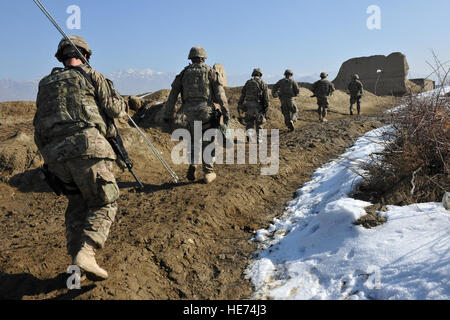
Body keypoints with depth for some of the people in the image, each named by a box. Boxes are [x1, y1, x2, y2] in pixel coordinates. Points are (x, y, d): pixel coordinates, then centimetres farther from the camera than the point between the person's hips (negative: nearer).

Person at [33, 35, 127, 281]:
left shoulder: (45, 85, 24)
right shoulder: (91, 76, 10)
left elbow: (39, 127, 23)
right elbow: (117, 109, 6)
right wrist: (121, 103, 25)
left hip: (54, 154, 5)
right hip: (86, 145, -5)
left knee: (77, 203, 18)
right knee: (105, 202, 4)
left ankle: (75, 259, 15)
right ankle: (86, 251, -14)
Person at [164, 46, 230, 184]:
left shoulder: (184, 73, 13)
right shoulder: (210, 71, 6)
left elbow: (173, 94, 11)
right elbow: (220, 93, -5)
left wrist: (168, 114, 16)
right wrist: (225, 112, -5)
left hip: (190, 112, 2)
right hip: (207, 112, -2)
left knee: (193, 141, 18)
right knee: (208, 142, 7)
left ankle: (192, 170, 13)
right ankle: (208, 173, 8)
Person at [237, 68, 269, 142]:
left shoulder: (248, 82, 10)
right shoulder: (263, 84, 2)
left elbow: (242, 95, 8)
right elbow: (266, 97, -5)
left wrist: (239, 106, 10)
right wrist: (266, 108, -3)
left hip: (248, 106, 2)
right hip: (258, 106, -2)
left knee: (249, 123, 12)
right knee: (259, 123, 14)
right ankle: (258, 138, 14)